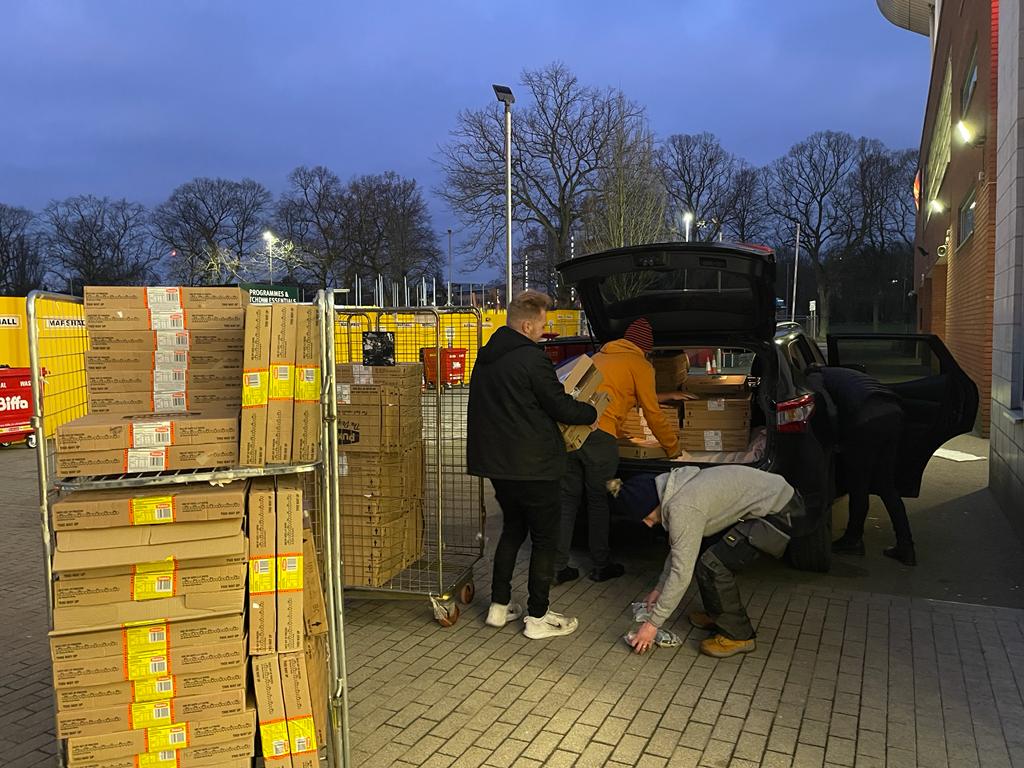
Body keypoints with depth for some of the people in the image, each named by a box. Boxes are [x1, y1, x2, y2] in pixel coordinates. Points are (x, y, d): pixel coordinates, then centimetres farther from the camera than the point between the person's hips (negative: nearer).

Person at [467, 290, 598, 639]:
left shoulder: (485, 358, 10)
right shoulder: (531, 358, -17)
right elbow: (561, 407, -12)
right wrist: (593, 413, 5)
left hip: (495, 462, 8)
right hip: (532, 466, -8)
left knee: (512, 529, 21)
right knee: (544, 538, 5)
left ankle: (499, 606, 26)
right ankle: (538, 617, 12)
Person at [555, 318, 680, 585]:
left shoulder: (599, 357, 29)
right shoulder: (639, 365, 8)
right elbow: (653, 413, 9)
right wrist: (673, 447, 23)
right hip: (599, 436, -5)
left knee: (567, 498, 9)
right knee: (598, 501, 8)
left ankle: (558, 567, 11)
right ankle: (601, 566, 20)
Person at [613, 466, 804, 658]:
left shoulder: (682, 509, -23)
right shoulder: (676, 491, 6)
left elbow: (682, 573, -21)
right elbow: (678, 548, 20)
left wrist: (653, 623, -14)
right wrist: (660, 588, 22)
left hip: (779, 511, -10)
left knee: (712, 565, -13)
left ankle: (738, 636, 3)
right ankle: (719, 615, 29)